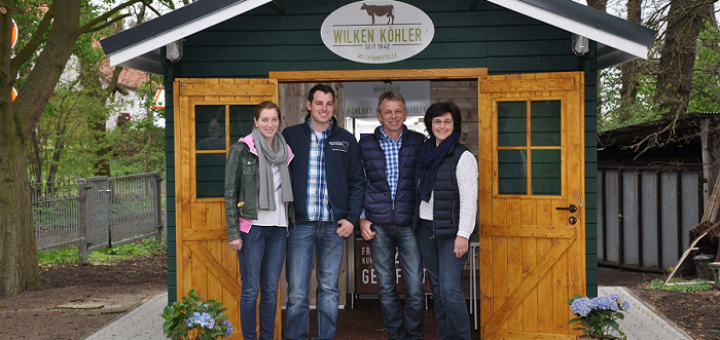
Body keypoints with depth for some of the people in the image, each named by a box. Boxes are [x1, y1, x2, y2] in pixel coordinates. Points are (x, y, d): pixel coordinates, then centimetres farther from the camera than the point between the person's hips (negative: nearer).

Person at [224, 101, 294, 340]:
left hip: (278, 228, 5)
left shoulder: (284, 151, 11)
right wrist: (233, 232, -10)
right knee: (251, 289, 0)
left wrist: (292, 225, 12)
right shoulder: (241, 149, -4)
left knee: (271, 290, 9)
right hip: (252, 226, -4)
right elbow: (230, 193, -5)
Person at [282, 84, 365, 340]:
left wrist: (352, 218, 1)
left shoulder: (346, 140, 9)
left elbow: (357, 182, 11)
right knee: (297, 293, -3)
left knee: (329, 290, 8)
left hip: (334, 226, 2)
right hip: (300, 224, -1)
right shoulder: (290, 136, 5)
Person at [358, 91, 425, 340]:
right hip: (378, 226, 1)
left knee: (415, 288, -3)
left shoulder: (419, 142, 4)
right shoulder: (365, 144, 5)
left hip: (409, 225, -1)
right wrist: (361, 219, 1)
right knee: (386, 287, 8)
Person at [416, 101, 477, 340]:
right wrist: (417, 224, 14)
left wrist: (463, 235, -18)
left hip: (450, 230, -6)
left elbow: (469, 198, -13)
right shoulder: (425, 154, 13)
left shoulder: (463, 157, -7)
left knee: (449, 288, -13)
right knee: (437, 288, 11)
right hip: (426, 229, 7)